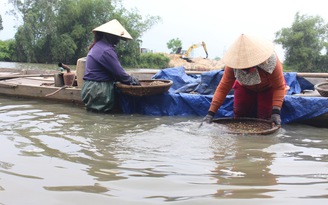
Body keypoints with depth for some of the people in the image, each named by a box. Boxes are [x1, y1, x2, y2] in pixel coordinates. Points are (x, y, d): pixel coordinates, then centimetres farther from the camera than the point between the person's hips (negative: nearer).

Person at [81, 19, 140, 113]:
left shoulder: (98, 46, 16)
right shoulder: (106, 50, -17)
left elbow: (113, 72, 18)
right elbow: (119, 73, -17)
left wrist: (130, 79, 13)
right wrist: (133, 81, -1)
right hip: (98, 90, -10)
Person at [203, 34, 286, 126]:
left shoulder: (270, 62, -42)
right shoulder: (232, 64, -35)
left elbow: (279, 87, -33)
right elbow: (223, 87, -30)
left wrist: (276, 111, -46)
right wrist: (211, 113, -38)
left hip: (268, 88, -2)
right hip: (244, 87, 2)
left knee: (265, 118, -11)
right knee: (239, 116, -1)